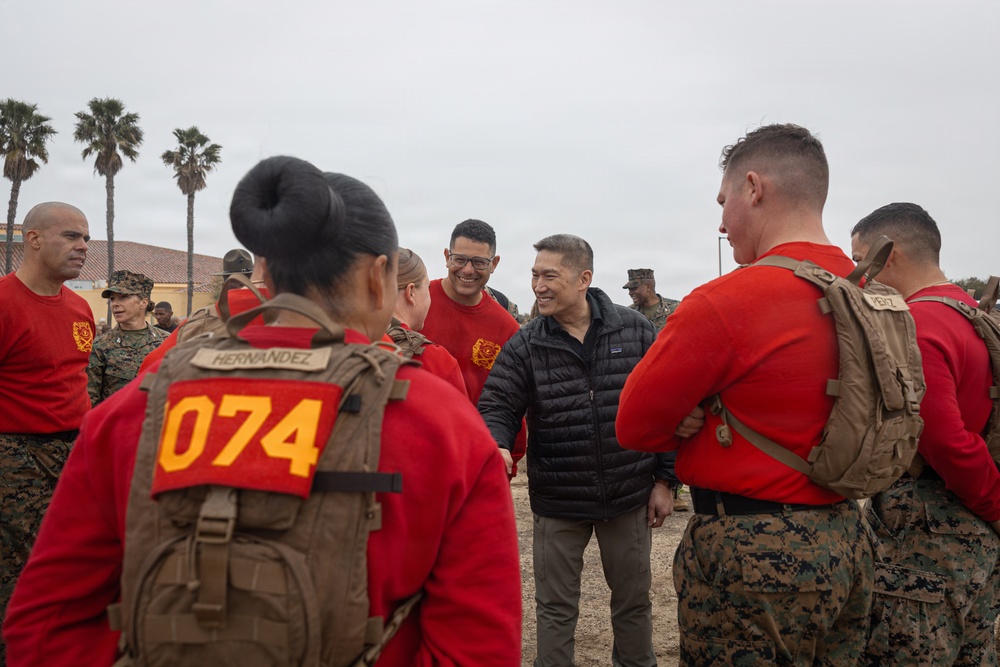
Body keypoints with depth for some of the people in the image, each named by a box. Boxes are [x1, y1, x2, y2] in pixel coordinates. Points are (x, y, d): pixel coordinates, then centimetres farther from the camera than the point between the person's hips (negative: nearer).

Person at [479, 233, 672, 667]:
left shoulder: (636, 331, -4)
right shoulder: (524, 346, -5)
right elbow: (496, 407, -8)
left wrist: (664, 480, -1)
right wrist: (497, 447, -31)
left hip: (629, 496, 1)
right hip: (557, 503, 0)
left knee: (633, 601, 19)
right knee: (555, 608, 11)